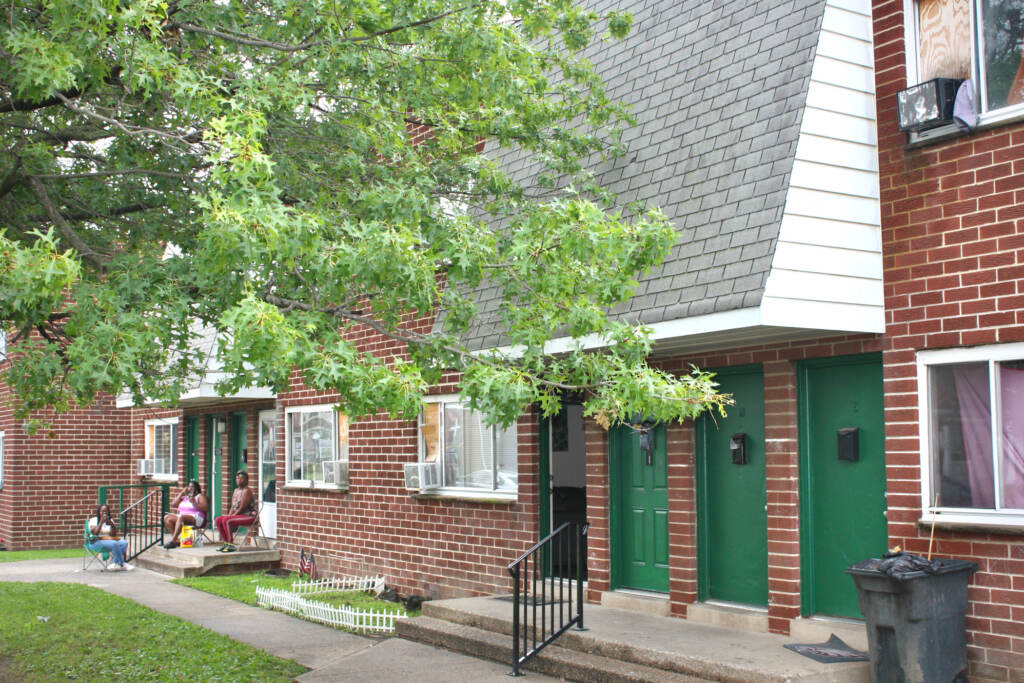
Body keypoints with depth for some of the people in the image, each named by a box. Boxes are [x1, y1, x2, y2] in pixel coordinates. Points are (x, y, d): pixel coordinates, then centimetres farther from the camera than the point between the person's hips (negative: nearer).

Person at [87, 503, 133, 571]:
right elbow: (95, 533, -16)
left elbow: (114, 535, 5)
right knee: (114, 544, -34)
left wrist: (112, 525, -11)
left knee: (124, 543, -22)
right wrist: (101, 522, -20)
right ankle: (122, 565, -23)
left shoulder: (110, 520, 14)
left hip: (109, 540, 6)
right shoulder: (93, 520, -1)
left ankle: (114, 563, -26)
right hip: (96, 542, -6)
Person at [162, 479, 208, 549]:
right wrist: (181, 494, 13)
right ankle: (177, 540, -24)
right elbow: (173, 504, 17)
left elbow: (205, 508, -5)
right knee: (167, 518, -17)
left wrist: (194, 502, -14)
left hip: (195, 518, -7)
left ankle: (173, 541, -42)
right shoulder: (184, 497, 28)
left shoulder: (200, 496, 10)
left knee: (181, 518, -37)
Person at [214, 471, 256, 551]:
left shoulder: (246, 491, -13)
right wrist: (229, 515, -2)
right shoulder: (236, 490, 16)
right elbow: (233, 507, 16)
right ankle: (225, 542, 3)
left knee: (226, 520, -28)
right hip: (238, 515, 10)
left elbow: (242, 508, -19)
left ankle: (230, 545, -22)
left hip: (248, 516, -10)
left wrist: (230, 517, -16)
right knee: (218, 520, 0)